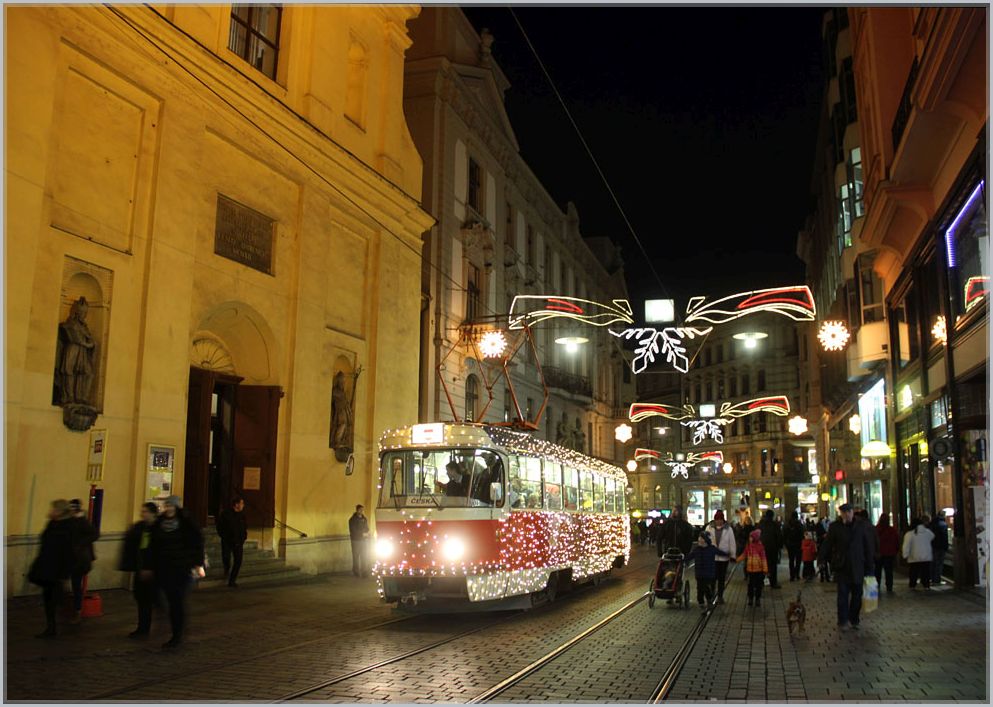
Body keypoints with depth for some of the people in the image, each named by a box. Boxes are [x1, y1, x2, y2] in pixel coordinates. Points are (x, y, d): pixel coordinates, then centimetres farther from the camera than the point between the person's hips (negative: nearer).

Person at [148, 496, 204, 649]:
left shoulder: (186, 522, -7)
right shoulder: (158, 524, 5)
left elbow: (197, 541, -5)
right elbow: (153, 547, 9)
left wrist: (197, 562, -8)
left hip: (182, 568, -4)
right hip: (164, 569, 4)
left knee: (177, 602, -4)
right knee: (171, 601, 8)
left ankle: (177, 636, 2)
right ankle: (177, 635, 21)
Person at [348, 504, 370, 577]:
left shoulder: (365, 519, 11)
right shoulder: (352, 520, -5)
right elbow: (353, 531, -11)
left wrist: (366, 534, -5)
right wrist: (362, 534, -13)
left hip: (363, 540, 4)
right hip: (356, 540, -4)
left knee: (364, 557, 2)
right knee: (356, 557, -3)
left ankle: (364, 572, 7)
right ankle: (356, 572, 3)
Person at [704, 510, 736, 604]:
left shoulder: (728, 529, 0)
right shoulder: (709, 528, 2)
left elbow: (732, 543, 2)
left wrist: (733, 555, -2)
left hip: (724, 557, 0)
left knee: (722, 578, 8)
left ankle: (720, 596, 19)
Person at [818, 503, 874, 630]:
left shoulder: (862, 525, 1)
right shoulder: (835, 527, -1)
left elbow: (868, 546, 4)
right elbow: (826, 544, 4)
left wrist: (869, 566, 2)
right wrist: (822, 559, -3)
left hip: (858, 566, 2)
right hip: (842, 567, -1)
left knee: (857, 594, 8)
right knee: (843, 594, -4)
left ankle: (854, 620, 20)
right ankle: (843, 621, 0)